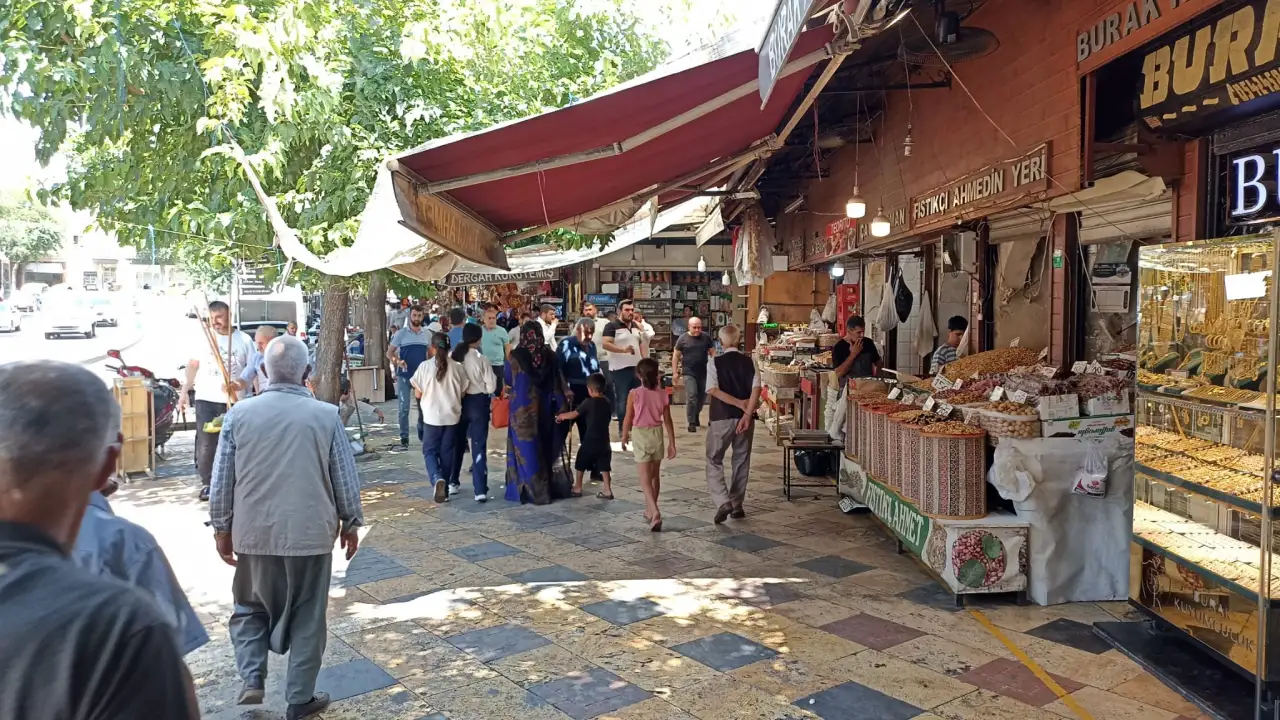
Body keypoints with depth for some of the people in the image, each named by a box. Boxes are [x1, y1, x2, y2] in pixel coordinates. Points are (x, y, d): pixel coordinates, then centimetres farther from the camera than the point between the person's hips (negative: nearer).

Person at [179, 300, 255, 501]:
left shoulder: (244, 340, 1)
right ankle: (206, 483, 13)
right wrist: (184, 391, 3)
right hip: (206, 399, 1)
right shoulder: (203, 337, 4)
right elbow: (193, 365, 10)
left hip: (234, 401, 0)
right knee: (206, 444, 2)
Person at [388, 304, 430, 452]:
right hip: (404, 376, -2)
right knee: (403, 408, -2)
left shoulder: (427, 334, 6)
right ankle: (404, 440, 4)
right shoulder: (401, 333, -2)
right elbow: (390, 352, -1)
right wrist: (397, 361, -21)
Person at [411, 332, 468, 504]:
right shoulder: (458, 367, -6)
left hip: (431, 416, -2)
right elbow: (463, 393, 3)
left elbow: (418, 394, -2)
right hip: (452, 416, 2)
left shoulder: (424, 367, -9)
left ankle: (437, 478, -17)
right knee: (446, 452, 13)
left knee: (429, 451, 10)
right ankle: (445, 489, 18)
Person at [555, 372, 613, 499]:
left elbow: (574, 414, -5)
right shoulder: (608, 403, 5)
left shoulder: (588, 402, -10)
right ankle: (607, 490, 3)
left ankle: (577, 488, 20)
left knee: (580, 464, 13)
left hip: (590, 440, -4)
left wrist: (561, 416, 11)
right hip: (604, 439, 4)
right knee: (604, 465, 7)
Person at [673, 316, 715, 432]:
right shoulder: (682, 339, -3)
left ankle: (696, 415, 37)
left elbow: (712, 353, 9)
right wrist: (675, 372, -2)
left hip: (704, 372, 3)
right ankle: (691, 422, -2)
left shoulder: (706, 337, 2)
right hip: (689, 373, -3)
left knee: (702, 396, 12)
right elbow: (676, 356, 2)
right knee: (691, 396, -11)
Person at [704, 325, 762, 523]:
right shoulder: (749, 362, 2)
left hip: (721, 418, -3)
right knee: (741, 461, 15)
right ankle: (737, 505, 20)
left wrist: (739, 403, -12)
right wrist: (747, 413, -15)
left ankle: (723, 502, -10)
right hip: (744, 417, 3)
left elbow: (713, 390, -15)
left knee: (714, 460, 8)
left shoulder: (714, 363, -3)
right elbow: (756, 389, -10)